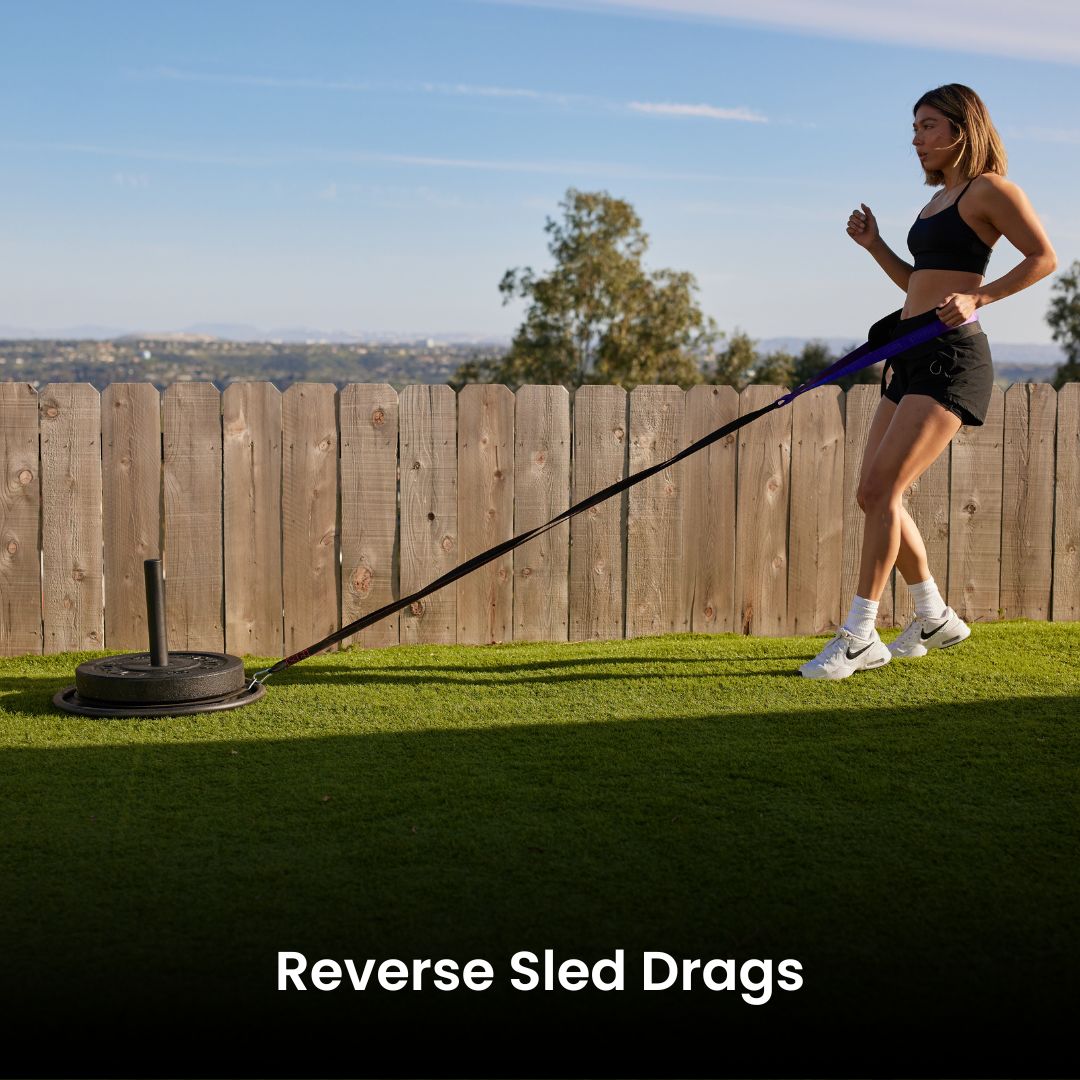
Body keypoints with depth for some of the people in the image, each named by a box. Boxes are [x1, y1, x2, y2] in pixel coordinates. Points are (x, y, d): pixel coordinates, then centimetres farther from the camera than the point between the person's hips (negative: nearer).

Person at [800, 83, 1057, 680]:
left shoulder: (989, 189, -4)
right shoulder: (938, 198, 21)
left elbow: (1043, 257, -8)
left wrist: (976, 298, -18)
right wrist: (875, 245, 15)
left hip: (952, 355, -9)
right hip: (912, 358, 9)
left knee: (881, 487, -17)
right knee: (874, 493, 7)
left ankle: (859, 637, -12)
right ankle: (935, 619, 21)